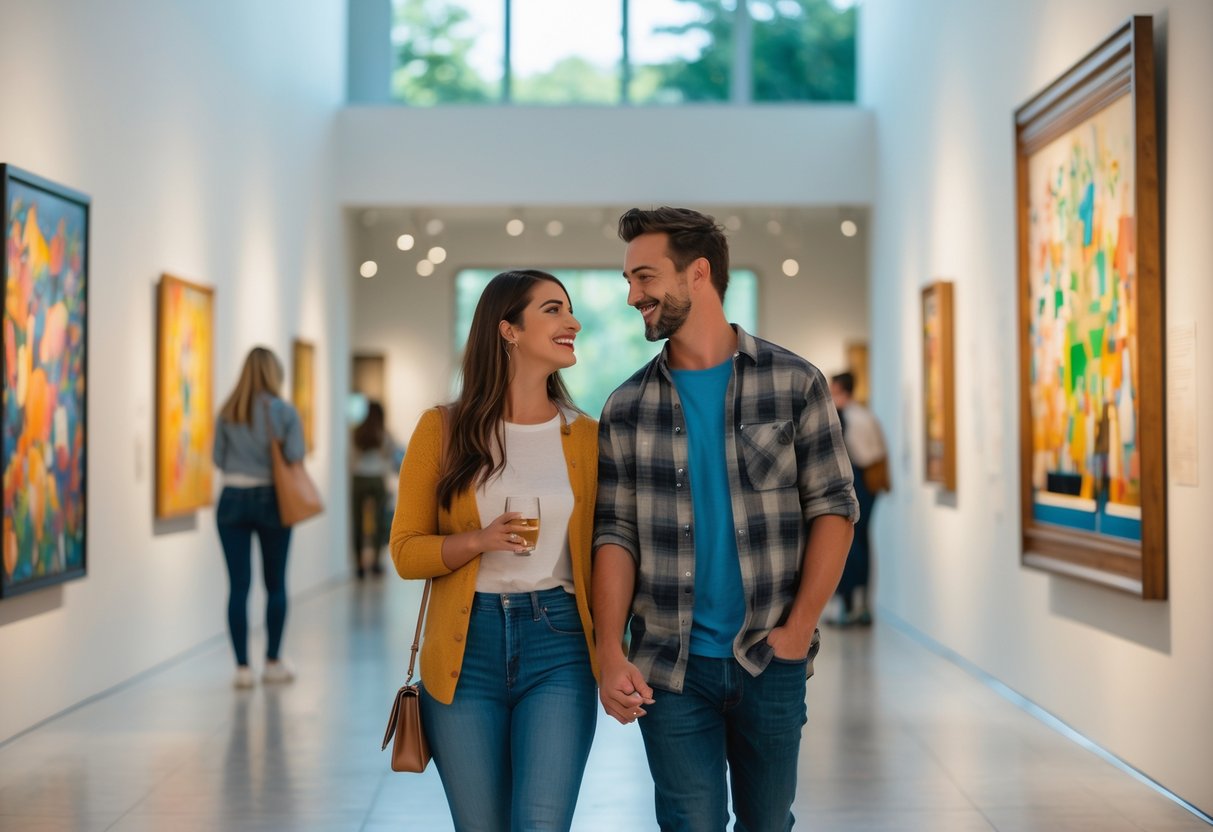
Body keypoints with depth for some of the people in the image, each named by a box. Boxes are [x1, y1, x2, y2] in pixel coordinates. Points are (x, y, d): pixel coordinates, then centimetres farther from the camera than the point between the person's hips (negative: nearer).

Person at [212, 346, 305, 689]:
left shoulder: (228, 413, 1)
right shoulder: (285, 411, -7)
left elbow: (218, 458, 3)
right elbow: (295, 456, -11)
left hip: (233, 500, 2)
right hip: (271, 500, -1)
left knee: (239, 586, 2)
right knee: (275, 584, 12)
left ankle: (242, 667, 2)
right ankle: (273, 663, 18)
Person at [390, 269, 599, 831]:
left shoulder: (587, 437, 4)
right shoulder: (444, 430, 1)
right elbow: (405, 551, 2)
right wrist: (480, 541, -16)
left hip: (558, 645, 0)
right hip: (466, 650, 0)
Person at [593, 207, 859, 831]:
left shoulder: (794, 384, -1)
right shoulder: (627, 409, 4)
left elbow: (833, 509, -1)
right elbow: (615, 535, 2)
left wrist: (799, 628, -9)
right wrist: (611, 653, -10)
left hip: (769, 661, 0)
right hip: (670, 667, 0)